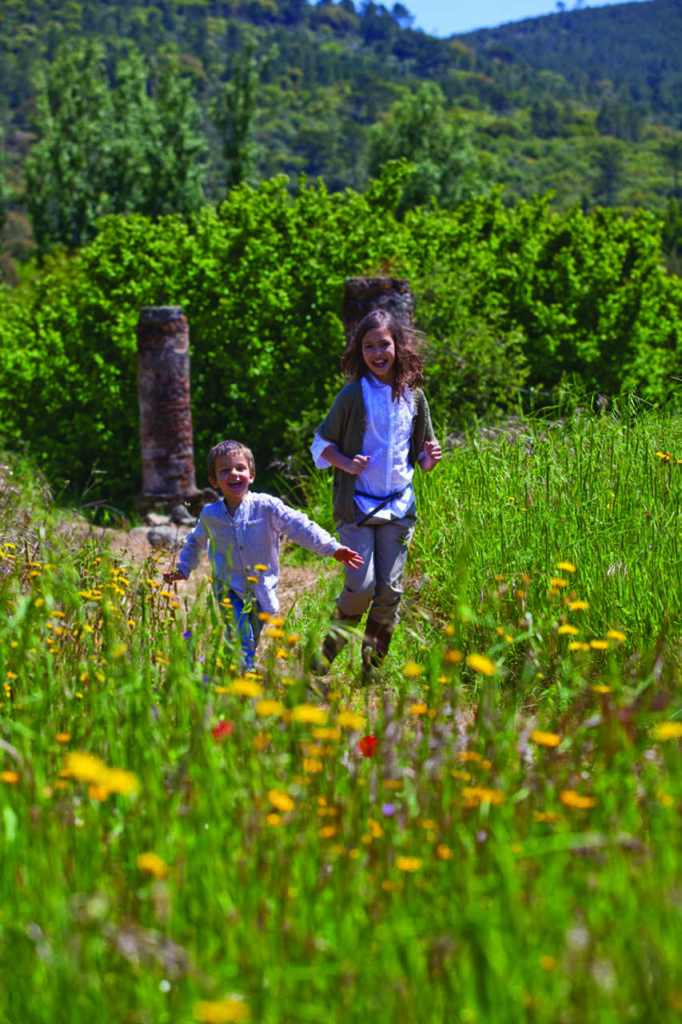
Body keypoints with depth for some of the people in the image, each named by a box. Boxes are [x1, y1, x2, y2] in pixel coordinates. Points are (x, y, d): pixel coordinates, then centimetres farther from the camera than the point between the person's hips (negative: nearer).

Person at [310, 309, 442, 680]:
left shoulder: (414, 397, 5)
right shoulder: (353, 395, -5)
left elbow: (420, 459, 16)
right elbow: (322, 444, 3)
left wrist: (430, 458, -7)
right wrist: (347, 464, -15)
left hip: (399, 507, 3)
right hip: (356, 506, -3)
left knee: (389, 590, 3)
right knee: (360, 586, -11)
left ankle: (373, 668, 17)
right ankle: (327, 652, 13)